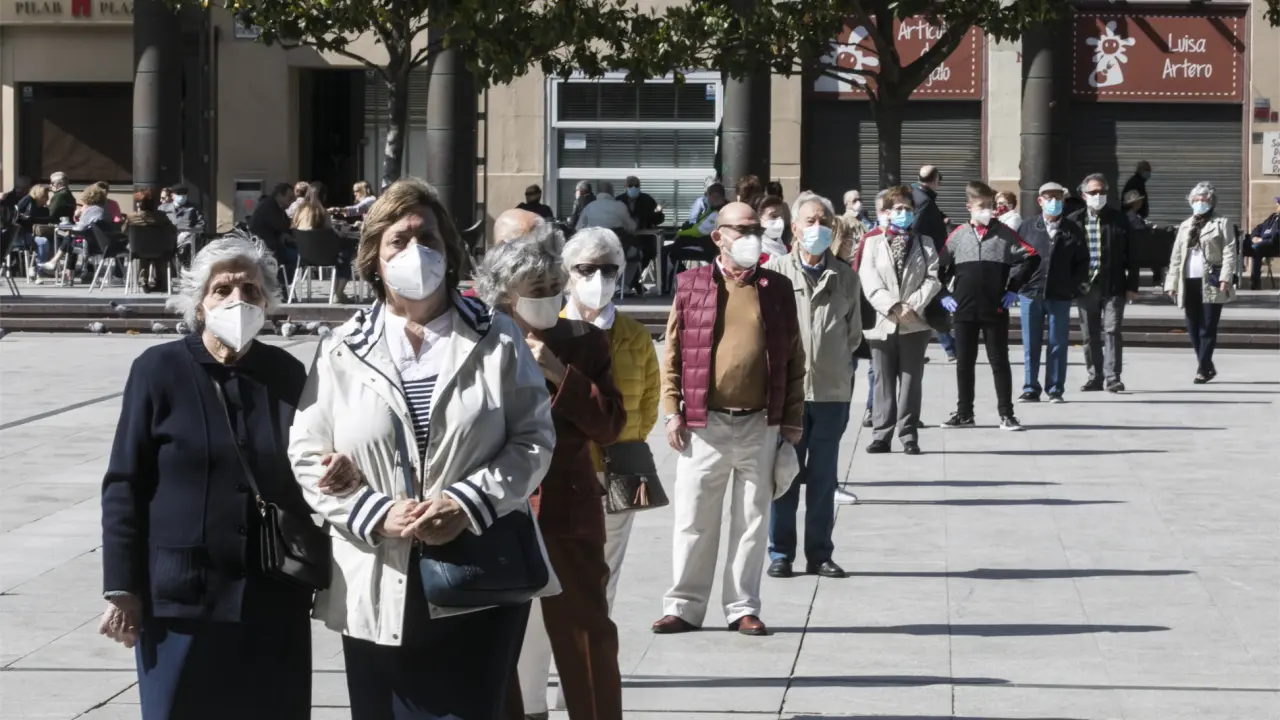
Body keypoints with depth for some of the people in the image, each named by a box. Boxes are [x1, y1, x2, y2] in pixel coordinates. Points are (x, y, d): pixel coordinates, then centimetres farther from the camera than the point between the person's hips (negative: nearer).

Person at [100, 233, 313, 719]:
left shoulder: (286, 373, 6)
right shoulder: (159, 370, -3)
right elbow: (124, 485, -3)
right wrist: (121, 589, -8)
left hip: (273, 599, 3)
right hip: (182, 595, -3)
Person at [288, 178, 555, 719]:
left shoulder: (496, 339, 5)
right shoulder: (342, 351, 6)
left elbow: (534, 439, 0)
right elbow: (308, 459, 3)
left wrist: (469, 503, -15)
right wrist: (378, 515, -12)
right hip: (378, 592, 1)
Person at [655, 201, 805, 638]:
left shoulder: (778, 290, 8)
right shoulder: (692, 287, 3)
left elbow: (794, 360, 9)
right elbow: (673, 355, 3)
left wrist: (792, 421, 4)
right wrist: (672, 412, -4)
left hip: (761, 426, 1)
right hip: (704, 425, -1)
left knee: (753, 521, 7)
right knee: (694, 520, 3)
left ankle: (743, 608, 16)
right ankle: (684, 606, 12)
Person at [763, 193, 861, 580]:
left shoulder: (845, 276, 7)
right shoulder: (775, 271, -2)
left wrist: (834, 362, 9)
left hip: (832, 391, 3)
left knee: (824, 477, 9)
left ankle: (819, 554, 16)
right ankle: (780, 554, 10)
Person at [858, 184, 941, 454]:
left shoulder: (925, 243, 13)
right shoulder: (873, 243, 9)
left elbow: (933, 279, 1)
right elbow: (869, 281, -3)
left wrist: (913, 305, -13)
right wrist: (893, 307, -15)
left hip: (914, 323, 0)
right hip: (882, 323, 0)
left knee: (911, 382, 0)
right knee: (883, 382, 2)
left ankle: (909, 436, 4)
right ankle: (881, 435, 5)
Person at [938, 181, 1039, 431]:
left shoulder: (1004, 233, 1)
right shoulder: (959, 235, 4)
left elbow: (1031, 257, 1)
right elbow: (939, 266, 9)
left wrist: (1014, 288, -2)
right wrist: (943, 295, 1)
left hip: (995, 310, -2)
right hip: (963, 311, 2)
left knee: (999, 362, 2)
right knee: (964, 363, 8)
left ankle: (1006, 414, 5)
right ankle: (964, 413, 16)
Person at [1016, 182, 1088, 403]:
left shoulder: (1073, 231, 5)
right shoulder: (1028, 228, 6)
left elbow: (1082, 261, 7)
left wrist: (1073, 285, -3)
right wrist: (1019, 283, -3)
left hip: (1060, 296, 0)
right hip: (1031, 293, 0)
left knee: (1058, 344, 3)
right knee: (1030, 344, 4)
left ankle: (1055, 390, 8)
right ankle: (1030, 389, 10)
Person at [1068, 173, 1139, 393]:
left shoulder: (1119, 220, 4)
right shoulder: (1074, 221, 5)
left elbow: (1131, 255, 5)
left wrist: (1132, 286, 0)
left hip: (1113, 286, -2)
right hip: (1085, 286, 2)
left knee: (1112, 330, -8)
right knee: (1090, 334, 7)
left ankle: (1113, 377, -7)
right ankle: (1095, 377, 15)